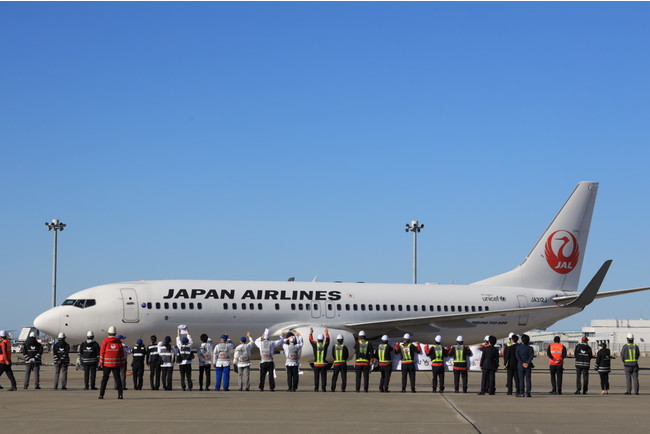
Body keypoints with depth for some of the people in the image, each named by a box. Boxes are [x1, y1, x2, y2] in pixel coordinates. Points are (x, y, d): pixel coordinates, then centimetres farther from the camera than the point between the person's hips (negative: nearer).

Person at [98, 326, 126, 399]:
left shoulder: (105, 341, -4)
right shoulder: (119, 342, -1)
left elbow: (102, 352, -3)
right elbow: (122, 353, 2)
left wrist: (101, 363, 3)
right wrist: (123, 363, 10)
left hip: (107, 363, -1)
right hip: (116, 364, 1)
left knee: (105, 379, 6)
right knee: (117, 378, 5)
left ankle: (101, 394, 4)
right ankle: (120, 394, -1)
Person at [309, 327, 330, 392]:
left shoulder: (315, 345, -5)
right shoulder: (325, 345, -4)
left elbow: (311, 339, 13)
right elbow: (327, 340, 17)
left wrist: (311, 333, 28)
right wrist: (327, 333, 32)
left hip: (316, 364, 0)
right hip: (324, 364, 0)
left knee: (316, 377, 4)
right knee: (323, 377, 4)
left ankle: (316, 388, 2)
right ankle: (323, 388, 2)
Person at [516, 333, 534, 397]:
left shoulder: (518, 347, -1)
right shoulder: (530, 348, 0)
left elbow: (517, 356, -10)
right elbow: (531, 356, -10)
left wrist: (522, 363, -11)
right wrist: (527, 363, -14)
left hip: (520, 366, -1)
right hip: (528, 366, 1)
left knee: (521, 379, 3)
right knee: (528, 379, 3)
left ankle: (521, 393, 0)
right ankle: (528, 393, -4)